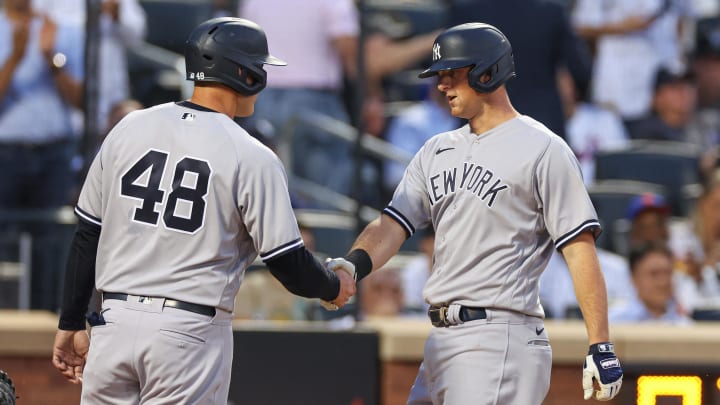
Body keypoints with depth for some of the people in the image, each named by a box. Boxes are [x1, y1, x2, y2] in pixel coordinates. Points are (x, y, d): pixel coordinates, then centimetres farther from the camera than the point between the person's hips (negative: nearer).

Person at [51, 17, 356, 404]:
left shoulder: (129, 129, 6)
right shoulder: (252, 157, -7)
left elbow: (86, 237, 10)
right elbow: (289, 266, -5)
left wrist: (71, 323, 17)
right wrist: (336, 286, 16)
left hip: (115, 320, 4)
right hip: (192, 331, -4)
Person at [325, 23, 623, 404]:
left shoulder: (543, 150, -5)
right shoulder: (437, 151, 17)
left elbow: (580, 249, -9)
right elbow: (392, 226, 8)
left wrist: (601, 347, -14)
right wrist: (353, 264, -15)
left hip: (500, 340, -8)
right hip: (442, 340, 8)